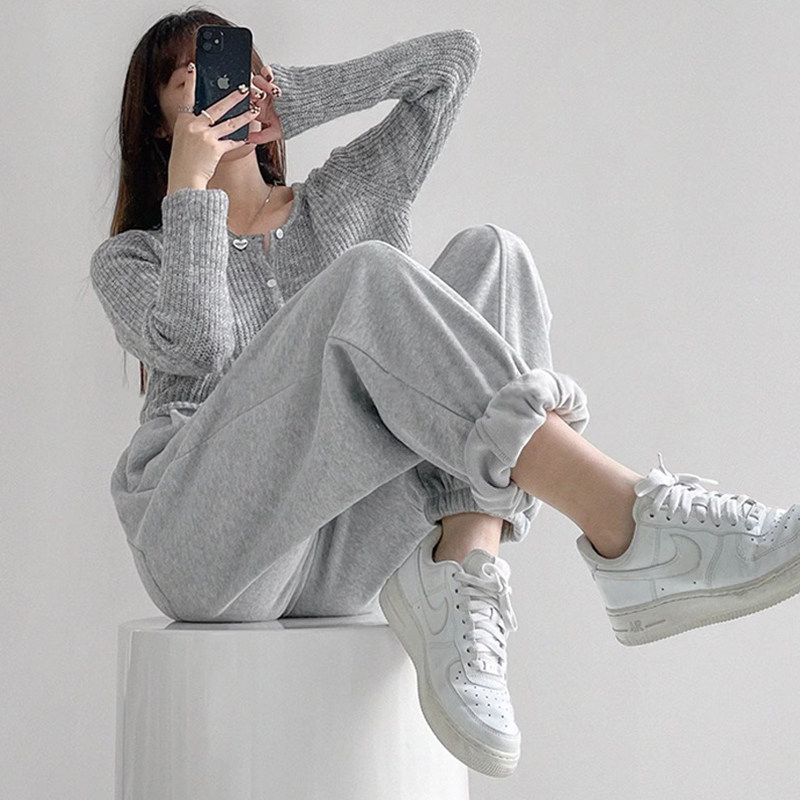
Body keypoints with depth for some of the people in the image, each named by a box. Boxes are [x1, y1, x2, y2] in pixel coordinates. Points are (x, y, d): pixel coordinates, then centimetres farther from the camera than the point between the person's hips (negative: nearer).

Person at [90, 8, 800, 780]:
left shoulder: (342, 200, 27)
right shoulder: (130, 259, 18)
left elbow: (453, 55, 19)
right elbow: (195, 346, -6)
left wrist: (293, 97, 17)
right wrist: (190, 189, 1)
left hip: (348, 552, 4)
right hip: (204, 537, -3)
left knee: (488, 256, -13)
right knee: (369, 277, -26)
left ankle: (459, 572, -32)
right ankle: (631, 529, -39)